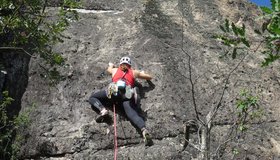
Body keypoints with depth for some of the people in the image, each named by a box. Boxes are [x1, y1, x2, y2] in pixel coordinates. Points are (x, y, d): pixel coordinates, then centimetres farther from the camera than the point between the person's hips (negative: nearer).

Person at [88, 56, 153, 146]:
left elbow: (109, 69, 60)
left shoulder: (115, 70, 34)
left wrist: (110, 65, 82)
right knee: (133, 114, -17)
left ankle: (102, 109, -13)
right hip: (127, 94, 1)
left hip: (114, 90, 0)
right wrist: (142, 73, 61)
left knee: (92, 97, 16)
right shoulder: (134, 72, 32)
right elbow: (149, 77, 40)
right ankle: (144, 130, -46)